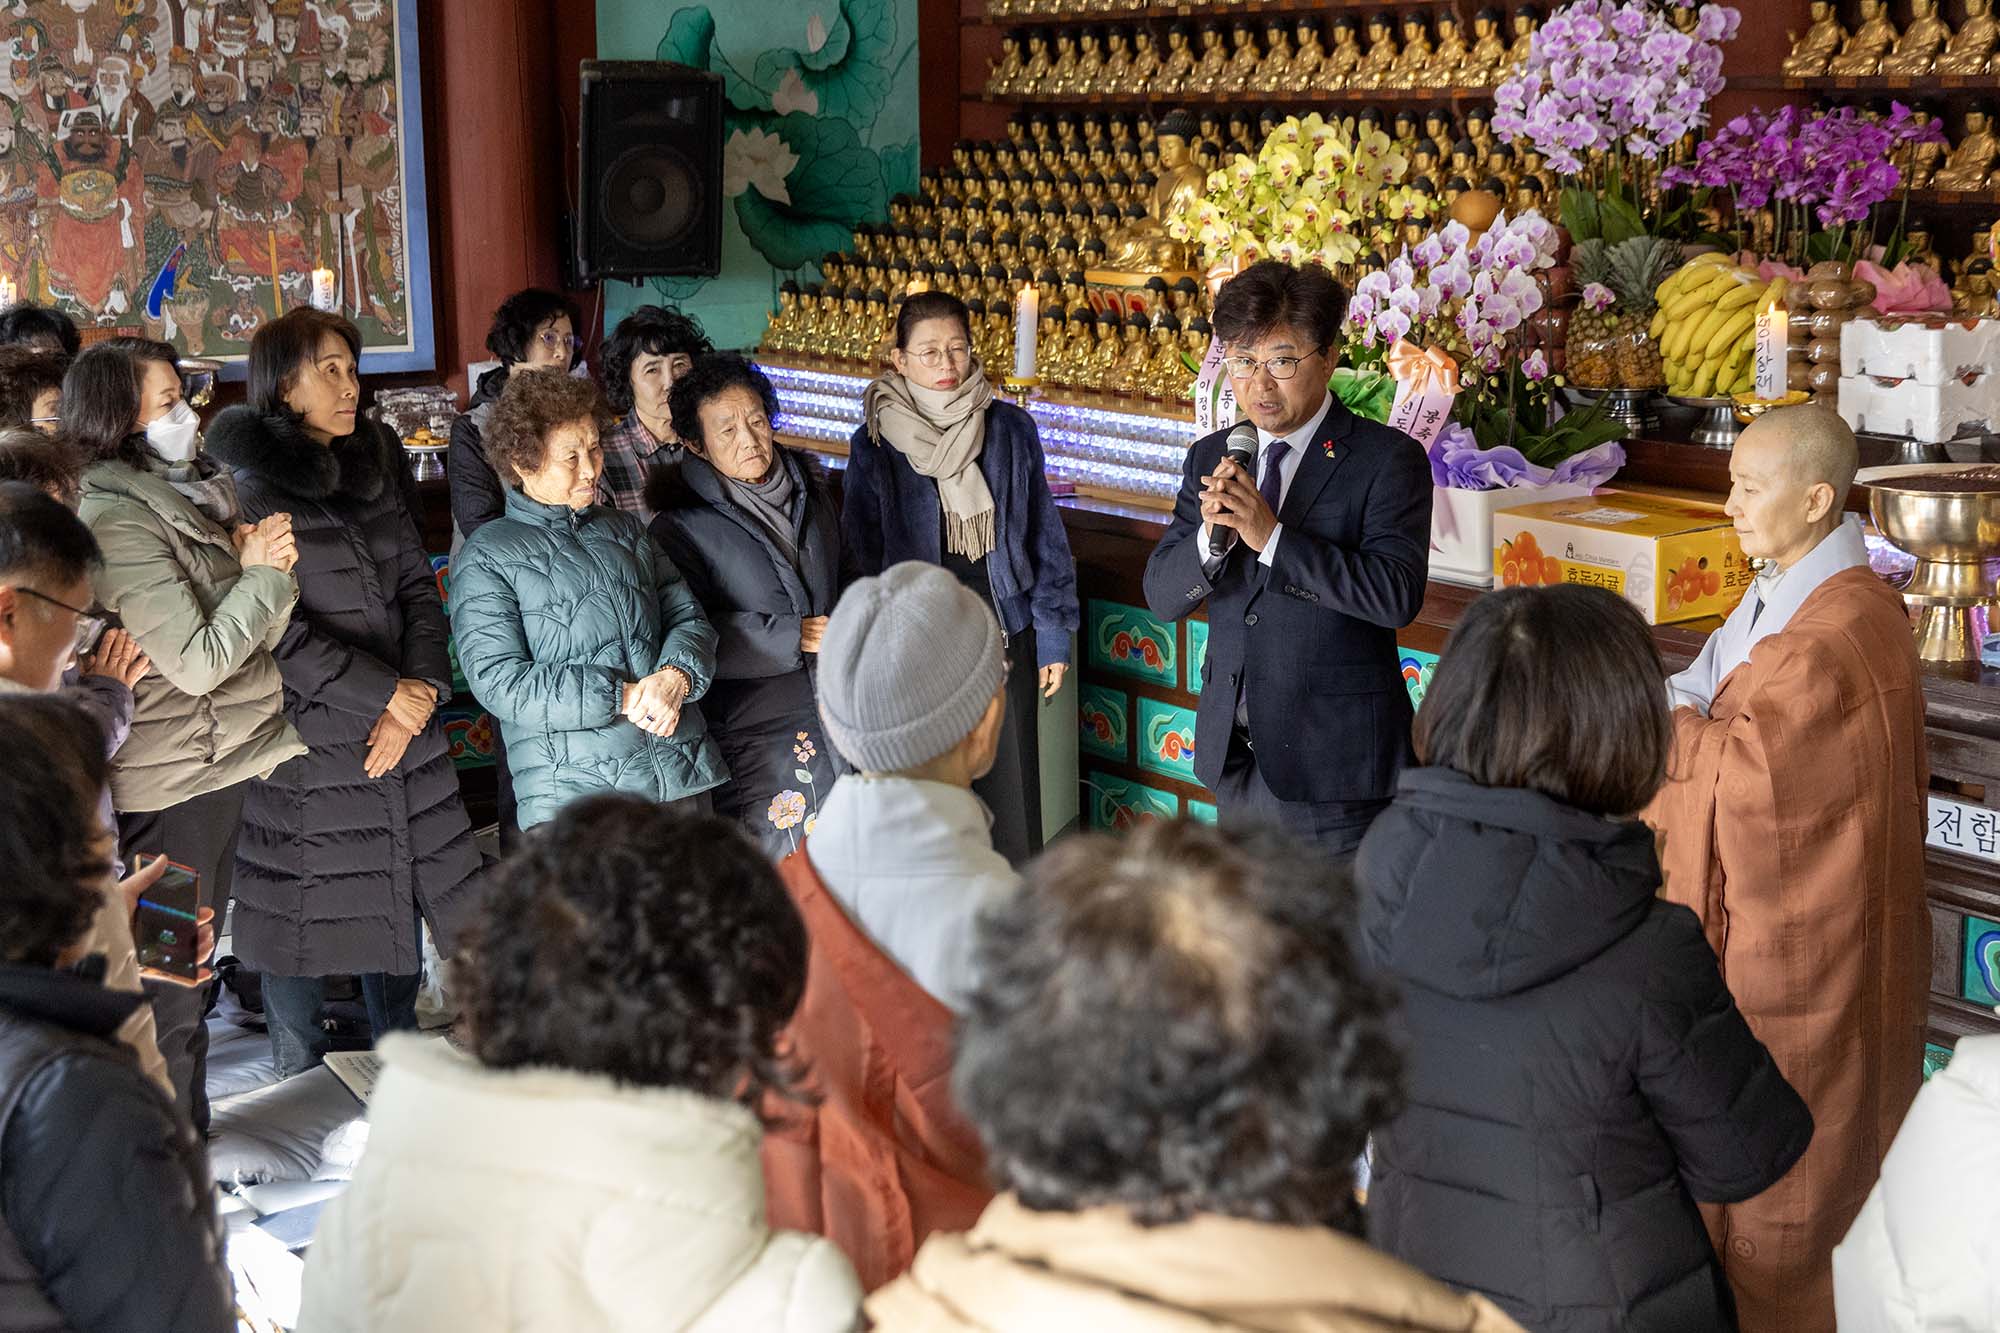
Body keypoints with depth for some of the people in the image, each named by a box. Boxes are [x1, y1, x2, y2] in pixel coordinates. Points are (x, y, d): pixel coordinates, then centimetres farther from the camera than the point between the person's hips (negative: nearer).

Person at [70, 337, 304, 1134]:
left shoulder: (190, 494, 10)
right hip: (172, 789, -8)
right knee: (170, 993, 1)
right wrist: (260, 572, -13)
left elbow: (253, 635, 12)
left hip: (228, 766, 9)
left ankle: (189, 1139, 28)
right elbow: (198, 661, -21)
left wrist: (258, 559, -6)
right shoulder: (117, 522, -17)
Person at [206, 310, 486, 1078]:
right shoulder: (247, 483, -9)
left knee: (400, 896, 12)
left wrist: (422, 692, -6)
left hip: (400, 726, 6)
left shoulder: (377, 464, 11)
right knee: (301, 915, 4)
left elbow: (417, 585, 9)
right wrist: (388, 694, -15)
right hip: (306, 739, -6)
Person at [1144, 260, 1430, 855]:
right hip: (1233, 750, 5)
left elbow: (1396, 594, -21)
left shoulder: (1388, 458, -9)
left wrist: (1270, 536, -26)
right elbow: (1161, 595, 3)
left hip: (1332, 759, -5)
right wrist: (1211, 534, -17)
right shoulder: (1211, 458, 7)